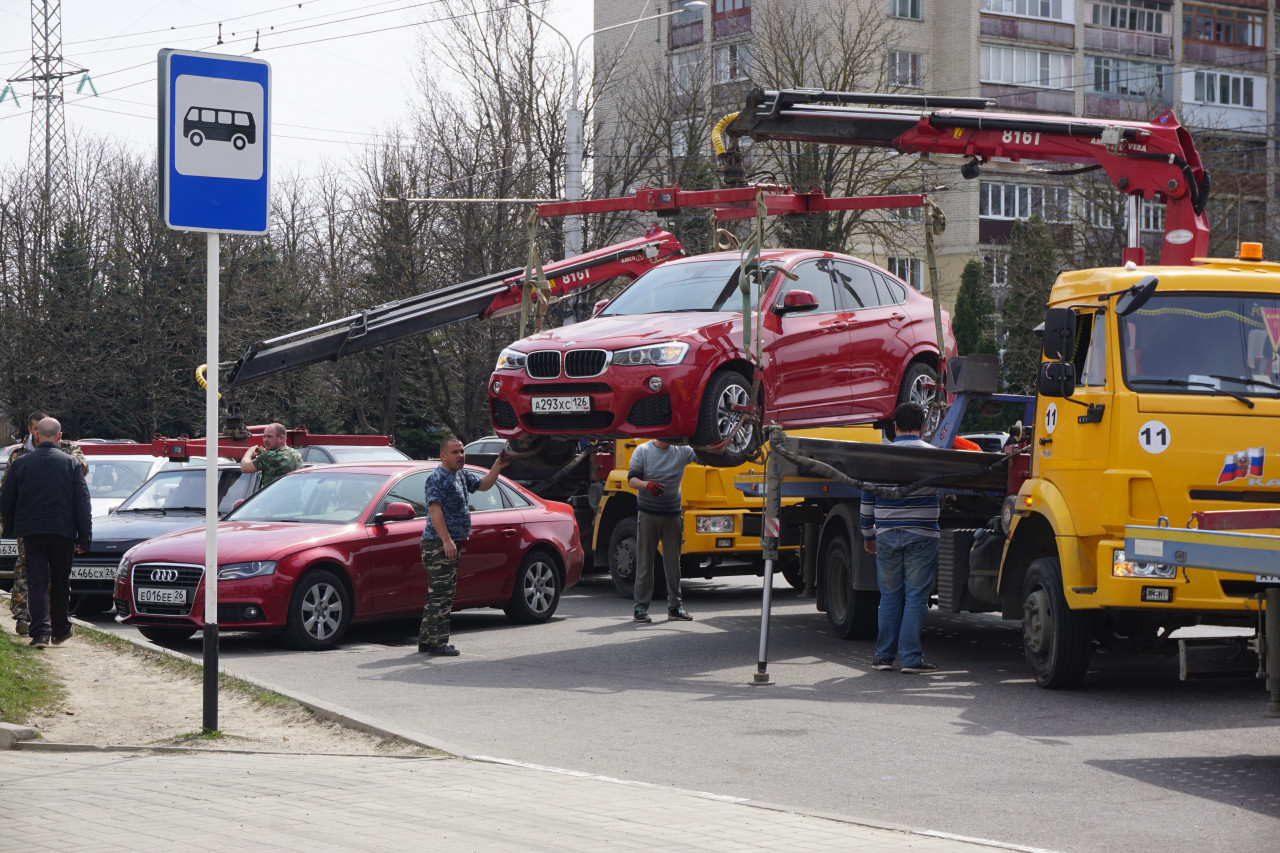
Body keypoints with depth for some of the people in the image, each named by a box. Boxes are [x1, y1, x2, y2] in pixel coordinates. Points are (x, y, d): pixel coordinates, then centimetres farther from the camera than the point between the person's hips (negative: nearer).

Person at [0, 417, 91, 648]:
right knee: (60, 583, 13)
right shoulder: (71, 463, -1)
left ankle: (41, 631, -13)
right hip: (63, 531, 0)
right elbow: (82, 502, -1)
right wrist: (84, 536, 2)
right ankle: (60, 630, 23)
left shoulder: (21, 463, 1)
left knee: (37, 583, 1)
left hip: (32, 532, 0)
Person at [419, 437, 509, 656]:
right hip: (438, 545, -10)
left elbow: (483, 485, 30)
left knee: (438, 594, 13)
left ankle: (426, 640, 19)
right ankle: (438, 642, -8)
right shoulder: (438, 477, -13)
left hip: (451, 544, 10)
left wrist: (497, 467, 12)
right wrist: (446, 540, -28)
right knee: (441, 594, -9)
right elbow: (434, 509, -22)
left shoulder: (461, 475, 16)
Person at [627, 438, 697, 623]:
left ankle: (674, 605, 17)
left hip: (673, 513, 3)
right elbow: (631, 479, -5)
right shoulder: (643, 451, -2)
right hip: (648, 513, -3)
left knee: (673, 561, 8)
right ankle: (640, 607, 3)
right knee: (644, 561, 0)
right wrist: (647, 485, -24)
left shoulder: (682, 451, 4)